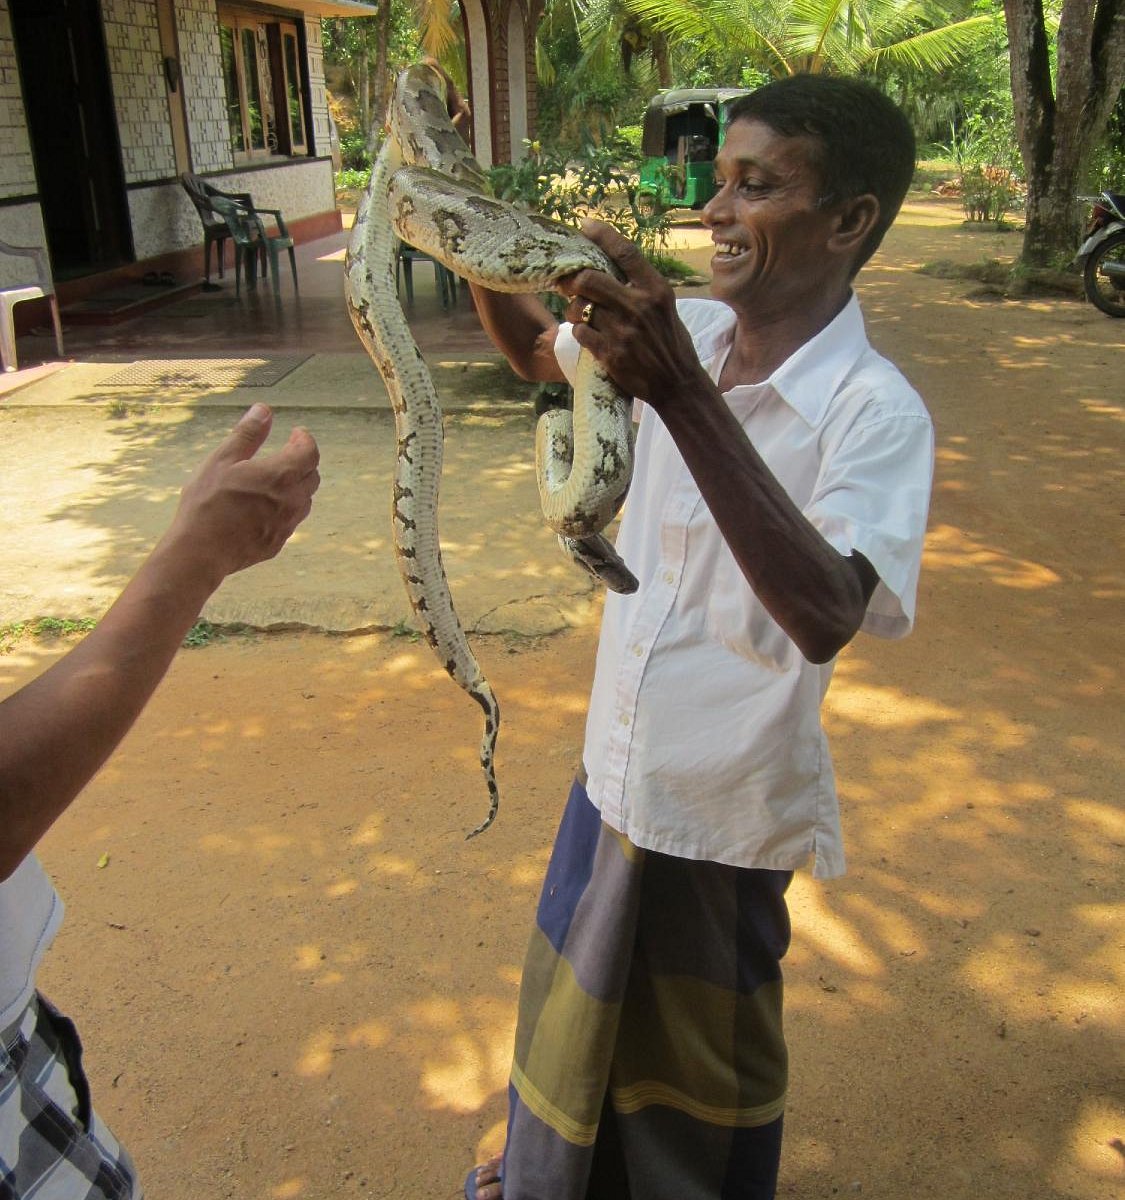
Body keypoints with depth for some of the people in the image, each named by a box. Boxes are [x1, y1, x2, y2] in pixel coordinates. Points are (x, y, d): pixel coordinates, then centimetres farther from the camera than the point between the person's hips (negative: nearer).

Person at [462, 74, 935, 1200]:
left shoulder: (875, 411, -25)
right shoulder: (686, 333, -6)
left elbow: (825, 616, -41)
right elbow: (540, 355, 13)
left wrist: (681, 394, -47)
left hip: (727, 807, -6)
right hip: (616, 766, 7)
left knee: (706, 1058, 19)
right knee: (575, 998, 29)